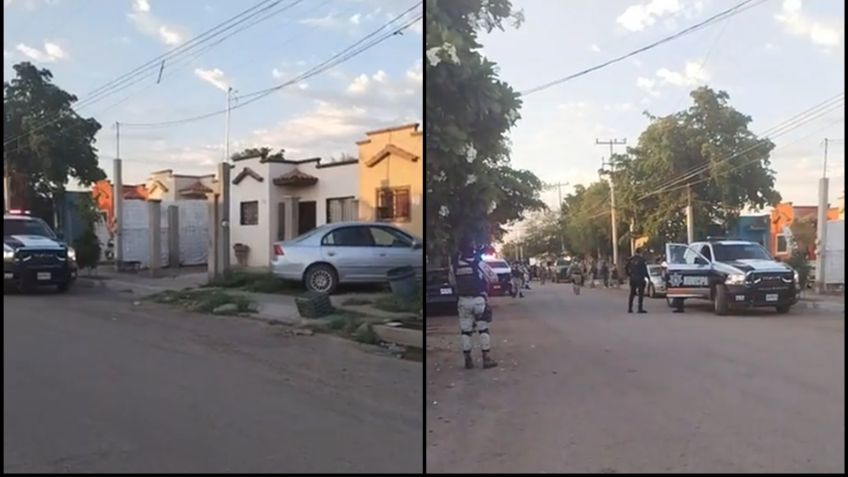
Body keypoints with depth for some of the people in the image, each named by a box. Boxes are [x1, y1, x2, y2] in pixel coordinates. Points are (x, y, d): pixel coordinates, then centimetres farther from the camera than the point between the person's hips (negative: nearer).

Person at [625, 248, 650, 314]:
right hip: (640, 278, -5)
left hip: (632, 278, 5)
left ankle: (629, 308, 12)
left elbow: (626, 269, 10)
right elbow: (644, 269, -11)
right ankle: (640, 309, -4)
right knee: (641, 294, 0)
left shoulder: (631, 259, 6)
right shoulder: (642, 260, -10)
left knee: (632, 293, 12)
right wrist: (647, 276, 0)